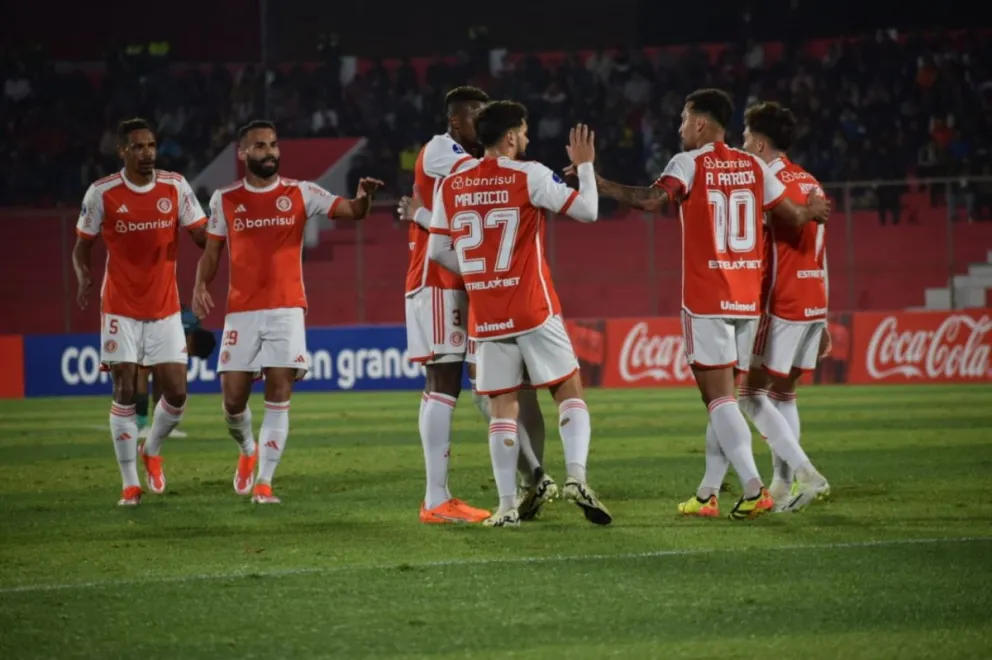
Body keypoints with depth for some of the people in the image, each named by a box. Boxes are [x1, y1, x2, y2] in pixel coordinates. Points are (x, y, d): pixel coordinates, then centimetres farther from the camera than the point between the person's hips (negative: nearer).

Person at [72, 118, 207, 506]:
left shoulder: (175, 187, -1)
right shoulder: (102, 193, -6)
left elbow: (202, 236, 0)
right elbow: (82, 246, 2)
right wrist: (83, 277, -18)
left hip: (165, 310, 2)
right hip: (121, 310, -2)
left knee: (176, 393, -2)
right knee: (125, 394, -5)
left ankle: (152, 452, 28)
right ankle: (130, 484, 4)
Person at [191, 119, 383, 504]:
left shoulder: (299, 193, 3)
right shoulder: (225, 200, 6)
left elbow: (351, 211, -4)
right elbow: (212, 252, 11)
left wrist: (363, 198, -28)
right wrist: (200, 286, -8)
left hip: (286, 310, -1)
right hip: (241, 312, 1)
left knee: (279, 396, -8)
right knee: (233, 398, 0)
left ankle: (263, 482, -6)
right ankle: (248, 451, 31)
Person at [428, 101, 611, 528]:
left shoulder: (451, 186, 6)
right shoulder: (529, 176, -7)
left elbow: (437, 251, 7)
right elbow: (586, 210, -7)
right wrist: (585, 165, 8)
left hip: (485, 316, 3)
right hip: (533, 310, -3)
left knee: (502, 406, 7)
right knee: (569, 391, 7)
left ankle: (507, 504, 0)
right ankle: (576, 475, -12)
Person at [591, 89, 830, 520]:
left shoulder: (689, 164, -6)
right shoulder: (754, 166, 9)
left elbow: (652, 199, -23)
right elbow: (793, 216, 12)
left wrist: (596, 183, -15)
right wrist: (812, 211, 34)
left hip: (706, 299, -6)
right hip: (747, 299, 6)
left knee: (719, 397, -6)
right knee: (724, 395, 14)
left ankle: (753, 488, -18)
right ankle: (708, 494, 16)